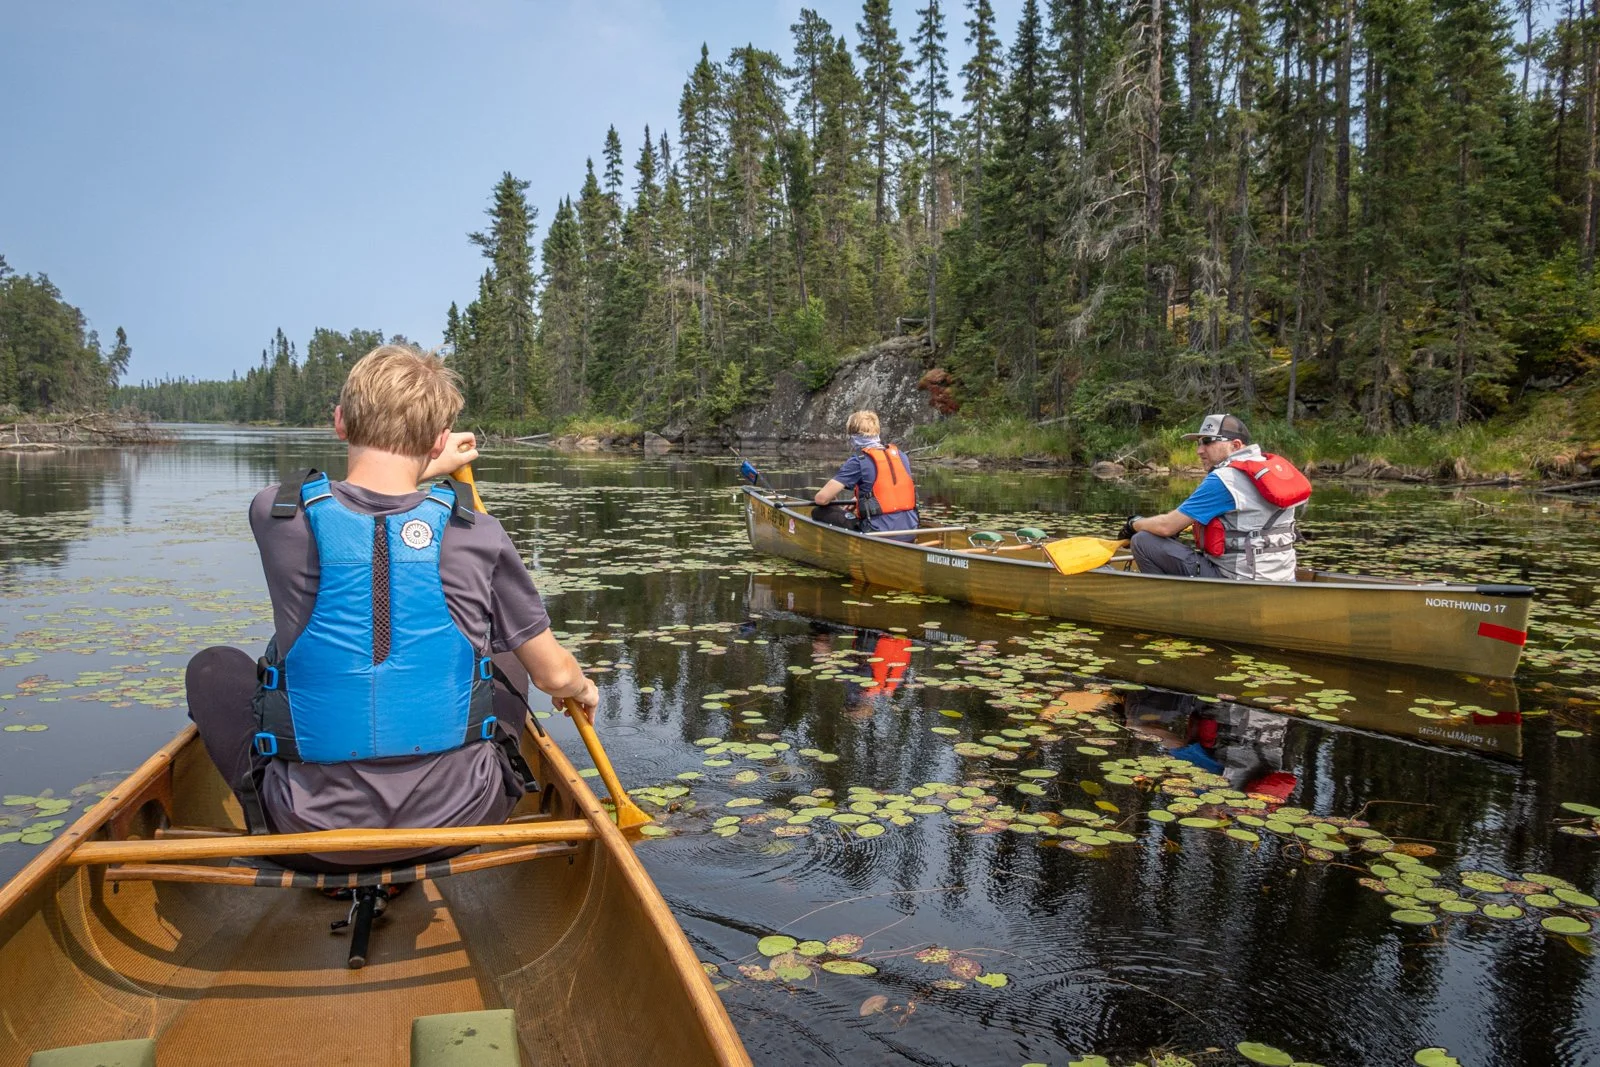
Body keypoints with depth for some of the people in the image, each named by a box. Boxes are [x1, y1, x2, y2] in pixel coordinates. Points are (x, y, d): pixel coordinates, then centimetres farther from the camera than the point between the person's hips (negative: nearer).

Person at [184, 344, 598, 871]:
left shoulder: (275, 517, -9)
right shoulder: (477, 535, -11)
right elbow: (554, 674, 0)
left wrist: (424, 469, 31)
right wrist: (584, 689, 23)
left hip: (314, 837, 0)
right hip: (456, 820, 1)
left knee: (213, 668, 22)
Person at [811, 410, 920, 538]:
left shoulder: (858, 461, -9)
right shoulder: (900, 455, 8)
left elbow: (822, 498, -10)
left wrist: (831, 498, 14)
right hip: (910, 532, 6)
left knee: (819, 513, 4)